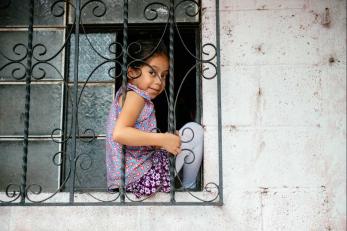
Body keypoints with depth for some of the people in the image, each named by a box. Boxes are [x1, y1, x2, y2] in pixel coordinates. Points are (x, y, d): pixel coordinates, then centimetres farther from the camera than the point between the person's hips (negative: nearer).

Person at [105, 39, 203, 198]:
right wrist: (162, 139, -27)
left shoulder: (124, 94, 17)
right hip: (142, 177, -11)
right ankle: (189, 187, 11)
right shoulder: (136, 96, -14)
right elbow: (119, 133, -29)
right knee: (194, 130, -3)